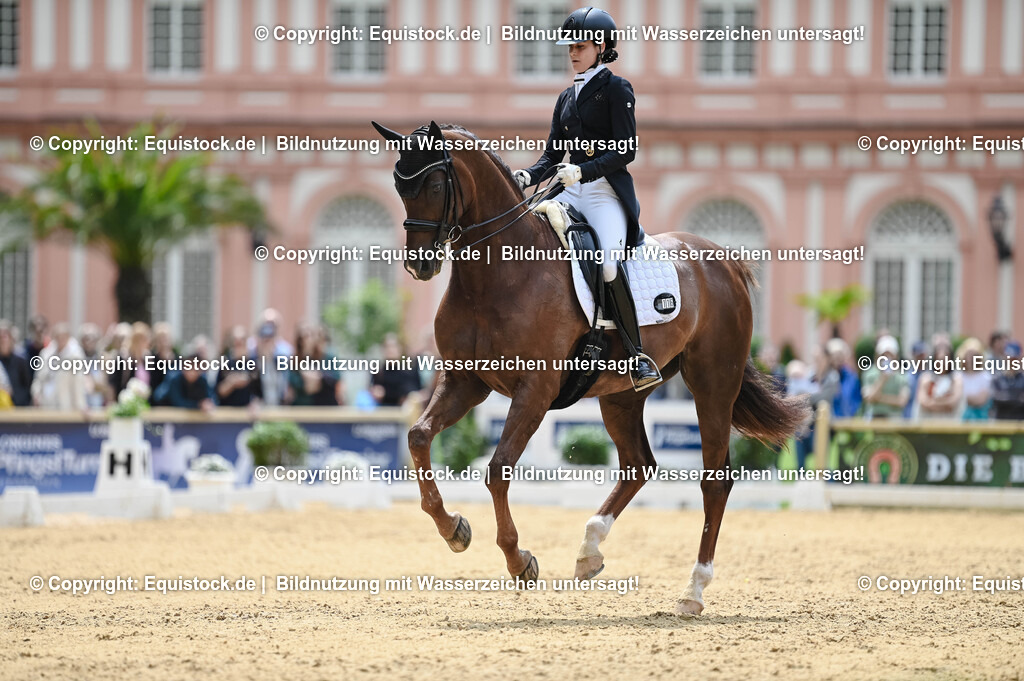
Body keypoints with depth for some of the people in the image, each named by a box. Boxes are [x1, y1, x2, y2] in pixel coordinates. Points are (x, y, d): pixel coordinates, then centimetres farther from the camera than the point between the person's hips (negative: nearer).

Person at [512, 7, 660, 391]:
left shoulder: (616, 90, -2)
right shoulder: (567, 97, 19)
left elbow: (625, 150, -11)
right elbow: (553, 156, 17)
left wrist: (582, 171, -23)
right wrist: (527, 177, -3)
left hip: (607, 190, -7)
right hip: (571, 192, 7)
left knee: (609, 264, -28)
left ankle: (637, 356, -24)